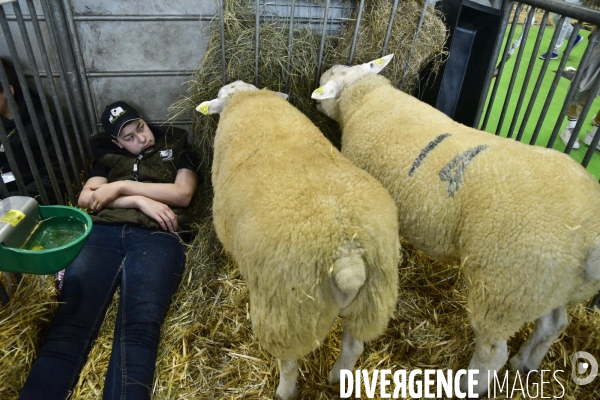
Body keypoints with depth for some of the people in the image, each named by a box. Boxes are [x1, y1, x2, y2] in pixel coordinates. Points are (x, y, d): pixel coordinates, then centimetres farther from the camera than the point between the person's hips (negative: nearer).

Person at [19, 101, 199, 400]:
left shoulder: (176, 147, 25)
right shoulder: (109, 156, 31)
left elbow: (183, 194, 8)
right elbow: (85, 199, 14)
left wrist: (123, 187, 4)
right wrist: (140, 200, 0)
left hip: (155, 235, -2)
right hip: (102, 232, 3)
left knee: (140, 327, -30)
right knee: (70, 322, -23)